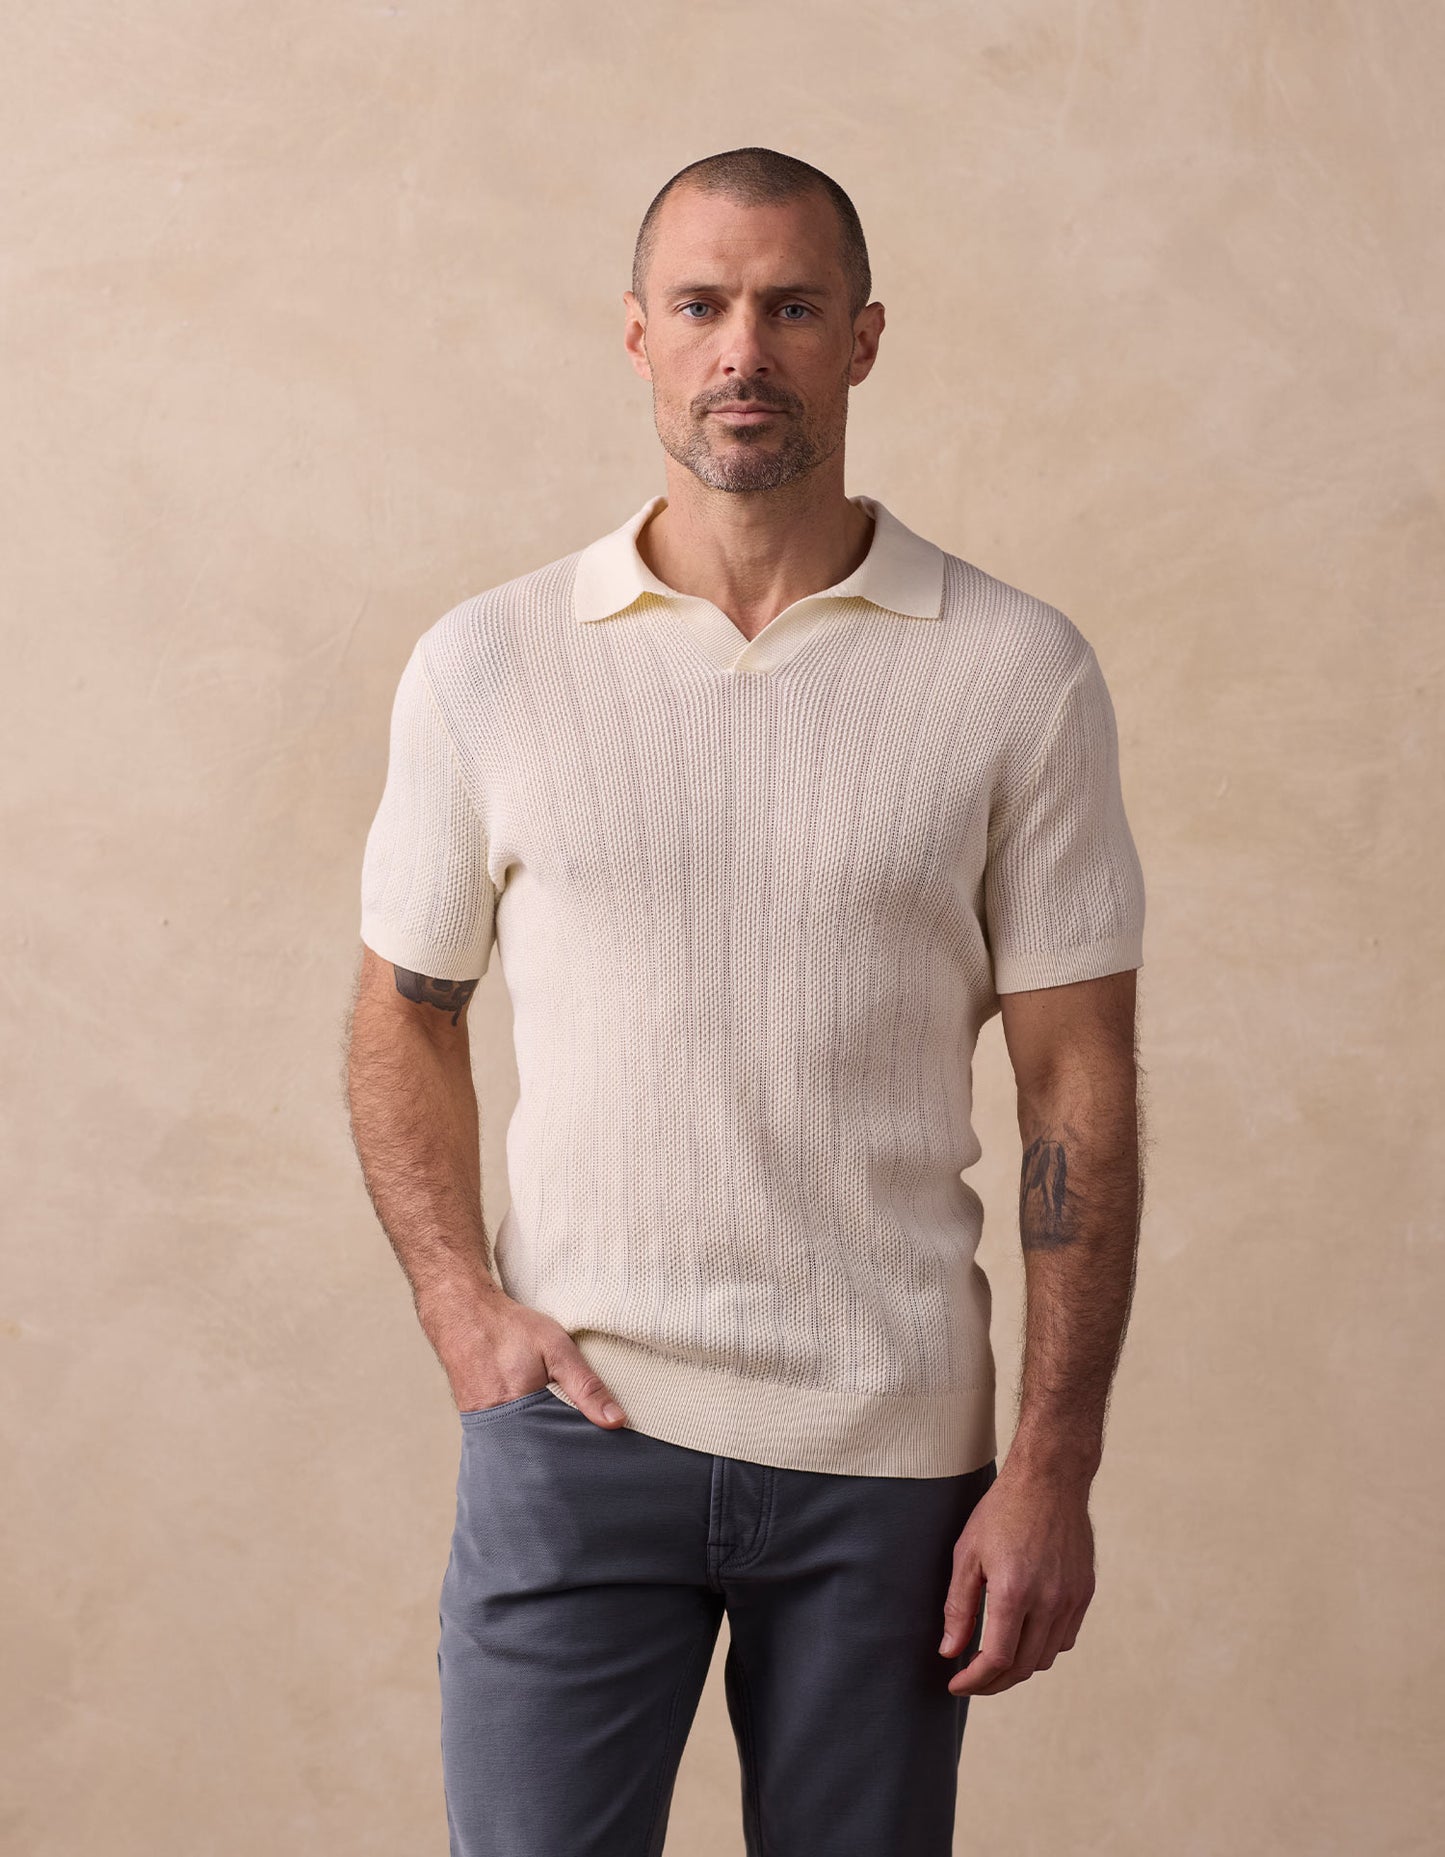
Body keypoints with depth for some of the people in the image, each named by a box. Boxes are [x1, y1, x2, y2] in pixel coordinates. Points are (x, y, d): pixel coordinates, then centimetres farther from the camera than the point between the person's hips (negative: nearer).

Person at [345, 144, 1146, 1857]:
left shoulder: (1019, 674, -2)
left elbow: (1076, 1085, -1)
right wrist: (462, 1308, -4)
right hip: (574, 1417, 0)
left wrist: (1052, 1467, -5)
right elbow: (405, 1012, 11)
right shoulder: (485, 665, 2)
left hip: (891, 1450, 0)